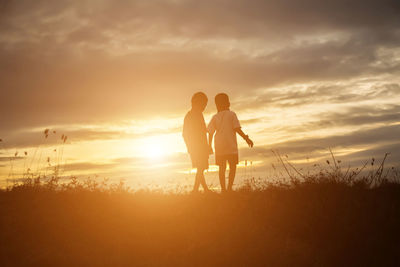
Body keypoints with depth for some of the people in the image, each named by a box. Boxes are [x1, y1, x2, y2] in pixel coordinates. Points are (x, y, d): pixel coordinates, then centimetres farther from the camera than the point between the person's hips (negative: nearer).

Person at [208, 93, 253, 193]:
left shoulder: (215, 117, 6)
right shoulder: (231, 114, -3)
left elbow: (210, 132, 4)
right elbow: (237, 128, -8)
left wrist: (209, 145, 13)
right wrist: (246, 138, -2)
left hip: (219, 146, 3)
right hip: (231, 146, -3)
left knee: (222, 168, 8)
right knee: (232, 167, 5)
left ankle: (223, 188, 6)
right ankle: (229, 187, -6)